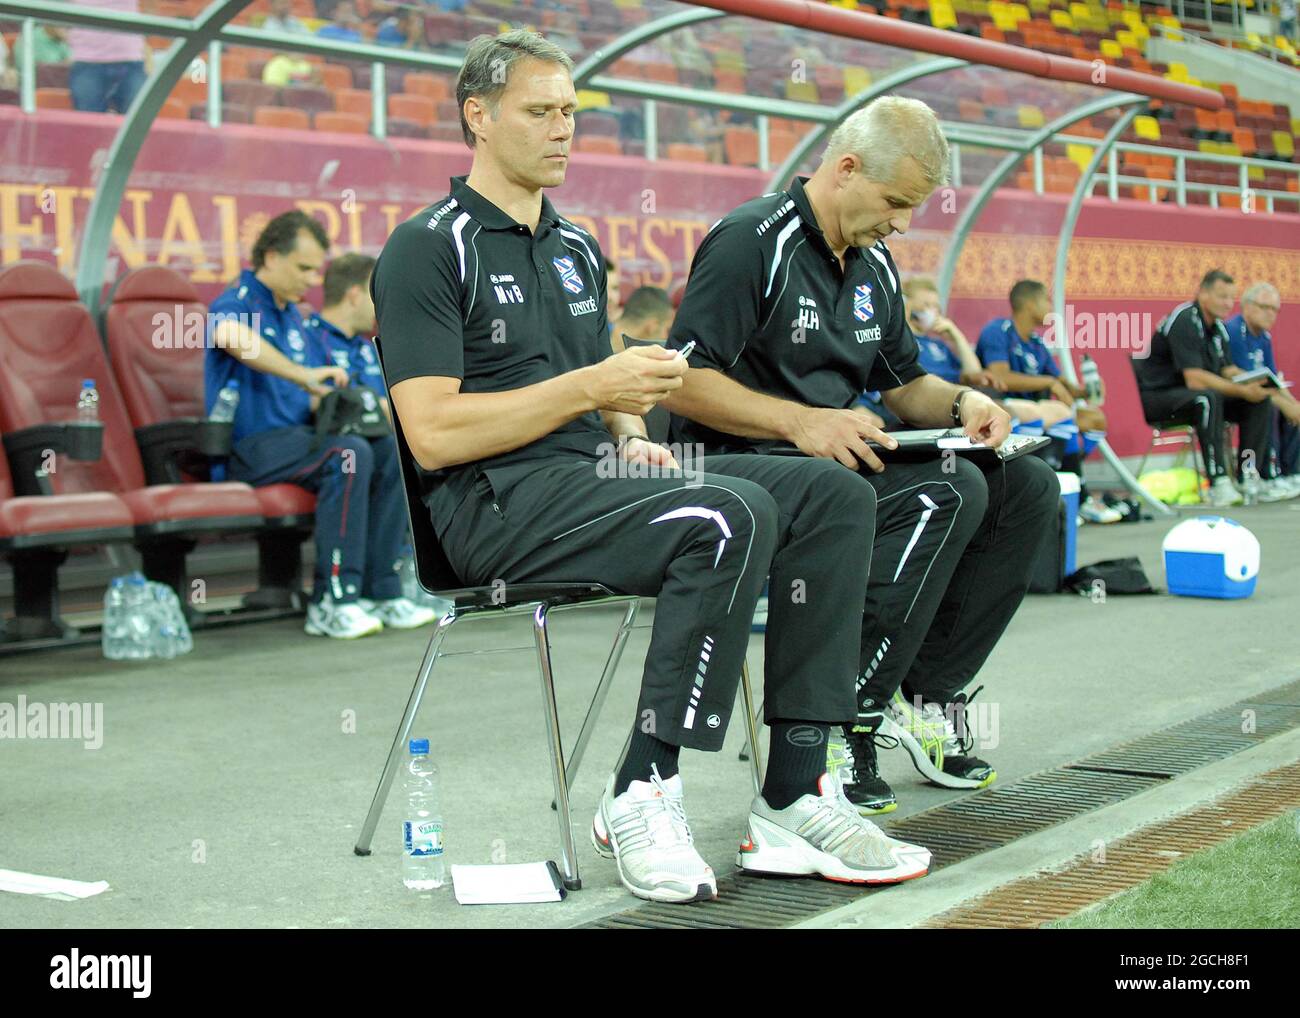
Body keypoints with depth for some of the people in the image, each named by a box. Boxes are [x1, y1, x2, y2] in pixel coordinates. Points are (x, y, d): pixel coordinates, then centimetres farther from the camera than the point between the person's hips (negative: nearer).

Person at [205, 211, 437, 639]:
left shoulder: (294, 317, 21)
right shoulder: (236, 302, -7)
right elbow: (230, 335, -35)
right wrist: (303, 376, -34)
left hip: (294, 437, 8)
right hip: (250, 446, -8)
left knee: (392, 453, -13)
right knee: (348, 454, -32)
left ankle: (380, 592, -17)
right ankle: (333, 601, -30)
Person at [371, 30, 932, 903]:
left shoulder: (578, 250, 22)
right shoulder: (428, 250, -4)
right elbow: (433, 434, -14)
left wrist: (632, 435, 5)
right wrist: (590, 387, -15)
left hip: (596, 474, 8)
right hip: (501, 504, -8)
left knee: (834, 496, -10)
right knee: (731, 515, -32)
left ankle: (793, 797, -15)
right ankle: (641, 798, -23)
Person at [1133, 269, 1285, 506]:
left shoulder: (1217, 326, 9)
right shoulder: (1184, 322, -20)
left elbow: (1227, 370, 9)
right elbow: (1195, 380, -27)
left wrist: (1256, 382, -11)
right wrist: (1243, 391, -27)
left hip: (1199, 397, 9)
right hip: (1157, 397, -9)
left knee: (1261, 401, -5)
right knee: (1208, 398, -38)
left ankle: (1248, 477, -9)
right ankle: (1218, 483, -39)